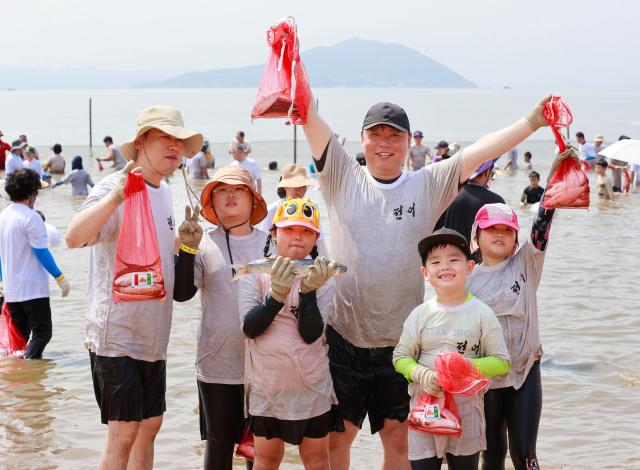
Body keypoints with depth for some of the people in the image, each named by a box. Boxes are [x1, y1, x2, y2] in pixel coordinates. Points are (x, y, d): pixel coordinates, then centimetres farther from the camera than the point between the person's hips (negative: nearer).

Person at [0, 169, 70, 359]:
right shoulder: (31, 217, -13)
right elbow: (41, 253, -14)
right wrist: (60, 278, -7)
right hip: (33, 289, -7)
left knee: (19, 334, 14)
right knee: (42, 332, -5)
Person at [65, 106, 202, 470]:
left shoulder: (165, 192, 11)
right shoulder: (115, 188, -15)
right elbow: (74, 237, -34)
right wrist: (115, 196, -45)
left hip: (153, 337, 9)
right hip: (118, 335, -9)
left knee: (149, 427, 14)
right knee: (124, 433, -6)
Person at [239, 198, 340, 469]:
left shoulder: (320, 277, -2)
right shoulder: (256, 274, -3)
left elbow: (311, 333, -14)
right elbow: (249, 327, -15)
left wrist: (308, 290, -26)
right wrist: (277, 294, -27)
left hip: (311, 386, 0)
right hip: (267, 386, 0)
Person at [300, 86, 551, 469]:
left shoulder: (428, 186, 3)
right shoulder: (344, 178, 1)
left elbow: (480, 151, -5)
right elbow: (310, 118, -6)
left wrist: (533, 121, -13)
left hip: (401, 340, 1)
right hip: (344, 337, -1)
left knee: (397, 438, 11)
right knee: (337, 437, 7)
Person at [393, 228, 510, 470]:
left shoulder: (481, 313, -3)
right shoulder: (420, 314, 0)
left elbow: (501, 363, -2)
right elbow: (401, 357, 5)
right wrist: (421, 374, -15)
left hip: (467, 406, 0)